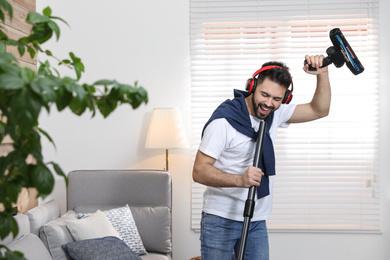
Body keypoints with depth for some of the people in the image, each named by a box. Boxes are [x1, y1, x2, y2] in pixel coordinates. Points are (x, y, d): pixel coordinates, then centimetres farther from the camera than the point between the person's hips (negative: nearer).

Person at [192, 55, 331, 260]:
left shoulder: (275, 114, 4)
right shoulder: (223, 120, -17)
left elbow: (319, 110, 8)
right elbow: (199, 171, -19)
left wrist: (322, 73, -7)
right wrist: (240, 180, -34)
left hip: (257, 221, 6)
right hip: (220, 219, -5)